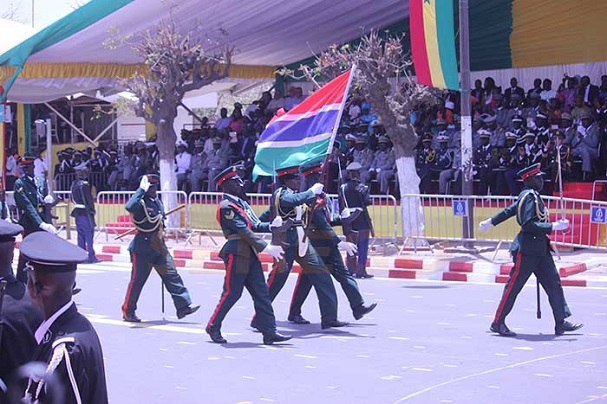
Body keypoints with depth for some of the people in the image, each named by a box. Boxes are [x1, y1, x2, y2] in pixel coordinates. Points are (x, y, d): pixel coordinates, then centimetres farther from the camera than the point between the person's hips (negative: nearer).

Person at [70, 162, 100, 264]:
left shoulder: (74, 184, 11)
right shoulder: (84, 185, -16)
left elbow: (72, 199, 17)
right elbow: (89, 199, -17)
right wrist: (92, 209, -7)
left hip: (77, 212, 8)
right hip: (85, 213, -8)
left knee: (81, 234, 12)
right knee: (89, 233, -4)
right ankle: (91, 257, -3)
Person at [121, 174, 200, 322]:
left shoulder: (158, 202, 12)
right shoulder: (141, 202, -13)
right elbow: (129, 207, -38)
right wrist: (141, 190, -29)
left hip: (158, 247, 7)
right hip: (142, 249, -7)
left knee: (172, 275, 2)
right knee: (137, 280, 1)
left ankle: (183, 306, 3)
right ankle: (128, 311, 14)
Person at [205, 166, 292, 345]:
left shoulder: (241, 203, 17)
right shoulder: (226, 207, -12)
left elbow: (255, 225, 15)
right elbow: (244, 231, -19)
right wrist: (266, 247, -22)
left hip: (250, 254, 9)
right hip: (236, 254, -9)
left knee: (262, 294, 4)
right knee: (232, 293, -1)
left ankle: (269, 333, 4)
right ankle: (213, 327, 16)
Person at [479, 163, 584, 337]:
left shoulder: (531, 196, 13)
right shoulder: (529, 196, -16)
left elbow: (510, 210, 24)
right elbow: (528, 225, -25)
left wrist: (491, 222, 35)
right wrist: (554, 226, -25)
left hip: (540, 250, 10)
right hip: (527, 250, -10)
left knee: (554, 283, 6)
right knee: (514, 285, -2)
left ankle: (561, 322, 9)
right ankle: (498, 322, 7)